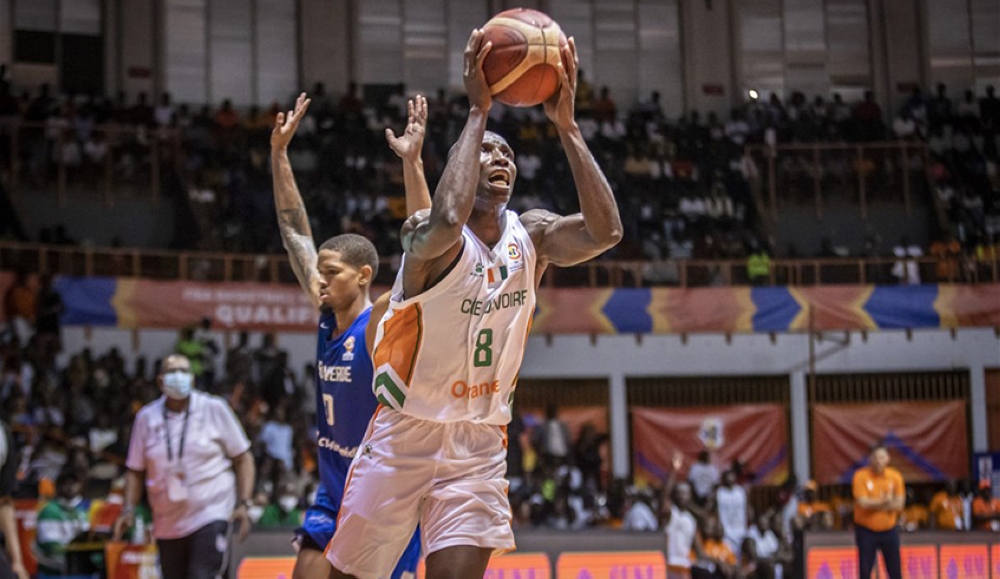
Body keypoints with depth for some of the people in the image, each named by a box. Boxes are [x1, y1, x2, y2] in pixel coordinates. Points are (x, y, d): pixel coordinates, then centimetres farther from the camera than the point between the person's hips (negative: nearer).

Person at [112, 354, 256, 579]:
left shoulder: (214, 409, -3)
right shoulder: (147, 417, 4)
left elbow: (242, 458, 2)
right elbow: (135, 470, 12)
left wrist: (243, 503, -7)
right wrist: (129, 509, -2)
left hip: (211, 515, -4)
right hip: (168, 523, 4)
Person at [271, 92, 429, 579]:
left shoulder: (385, 323, -17)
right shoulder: (326, 315, 2)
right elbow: (294, 230, 8)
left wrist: (412, 162, -38)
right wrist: (279, 152, 7)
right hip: (334, 492, 7)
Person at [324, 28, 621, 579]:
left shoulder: (531, 235, -1)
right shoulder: (428, 234, -16)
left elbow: (605, 231, -20)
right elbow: (447, 223, -42)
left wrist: (566, 125, -25)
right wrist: (477, 111, -35)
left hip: (479, 443, 3)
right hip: (405, 434, -3)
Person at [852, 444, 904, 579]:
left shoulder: (895, 476, -3)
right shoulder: (861, 476, -11)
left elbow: (899, 504, -9)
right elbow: (862, 503, -19)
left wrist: (874, 505, -19)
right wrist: (884, 501, -24)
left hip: (889, 530, 2)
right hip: (866, 530, -2)